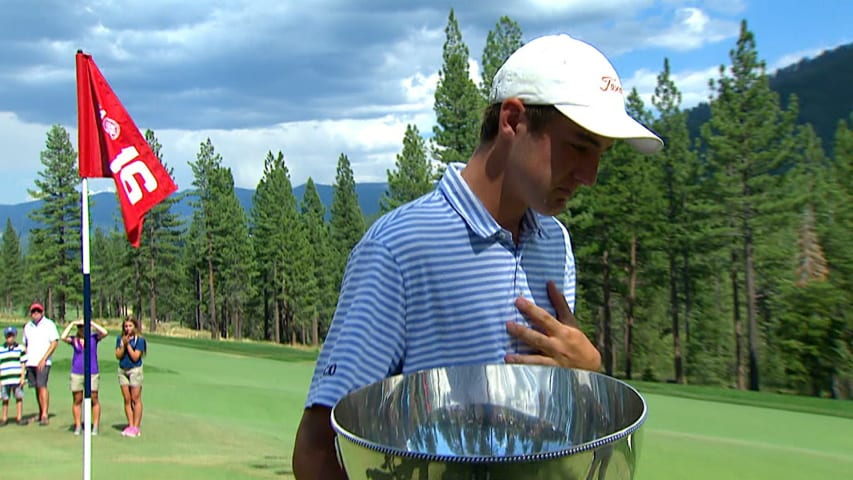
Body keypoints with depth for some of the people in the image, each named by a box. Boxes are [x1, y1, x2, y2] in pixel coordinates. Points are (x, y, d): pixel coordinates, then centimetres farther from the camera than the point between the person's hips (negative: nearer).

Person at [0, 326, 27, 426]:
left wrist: (22, 377, -4)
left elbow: (23, 364, 4)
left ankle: (19, 418, 8)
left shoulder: (20, 349, 4)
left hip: (17, 379, -1)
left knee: (19, 398, 1)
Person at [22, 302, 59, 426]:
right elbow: (26, 344, 21)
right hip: (30, 362, 5)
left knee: (42, 386, -15)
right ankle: (41, 414, 14)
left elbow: (54, 342, -7)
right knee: (37, 387, 7)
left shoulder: (49, 324, -1)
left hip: (43, 362, -5)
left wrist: (44, 359, -15)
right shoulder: (27, 326, 15)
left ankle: (45, 415, -18)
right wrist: (24, 360, 9)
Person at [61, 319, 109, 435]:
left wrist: (91, 323, -11)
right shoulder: (74, 339, 4)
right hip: (76, 373, 1)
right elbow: (63, 337, -14)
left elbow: (105, 332, -14)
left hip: (92, 373, -1)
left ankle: (95, 427, 8)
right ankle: (78, 427, 14)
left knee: (94, 400, 1)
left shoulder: (94, 337, 2)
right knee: (77, 400, 5)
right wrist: (72, 324, -9)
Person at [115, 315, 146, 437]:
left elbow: (135, 357, -12)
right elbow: (118, 356, 0)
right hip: (122, 370, 5)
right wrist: (123, 344, -12)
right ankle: (130, 425, 13)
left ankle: (136, 427, 1)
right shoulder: (120, 339, 7)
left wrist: (128, 344, -14)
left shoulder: (139, 340, -7)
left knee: (136, 399, -2)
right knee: (127, 400, 7)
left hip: (135, 370, -5)